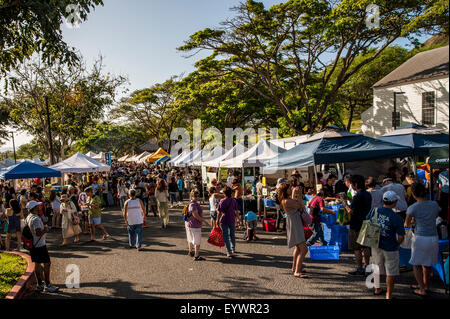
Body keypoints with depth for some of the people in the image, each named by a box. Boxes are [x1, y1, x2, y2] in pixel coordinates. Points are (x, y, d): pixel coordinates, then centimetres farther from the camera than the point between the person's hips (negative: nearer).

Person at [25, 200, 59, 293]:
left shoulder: (28, 218, 9)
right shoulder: (36, 219, -22)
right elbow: (38, 233, -31)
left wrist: (44, 228, 12)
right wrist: (45, 230, -12)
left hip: (33, 245, 9)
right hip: (40, 245, -9)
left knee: (37, 264, 14)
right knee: (47, 264, -1)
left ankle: (39, 284, 22)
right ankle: (47, 285, 4)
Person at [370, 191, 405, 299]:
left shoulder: (374, 210, -9)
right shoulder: (397, 218, -21)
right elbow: (401, 237, -16)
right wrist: (396, 245, 4)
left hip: (375, 245, 5)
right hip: (390, 248, -5)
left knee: (377, 269, 23)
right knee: (391, 272, 12)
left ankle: (377, 289, 39)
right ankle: (388, 295, 20)